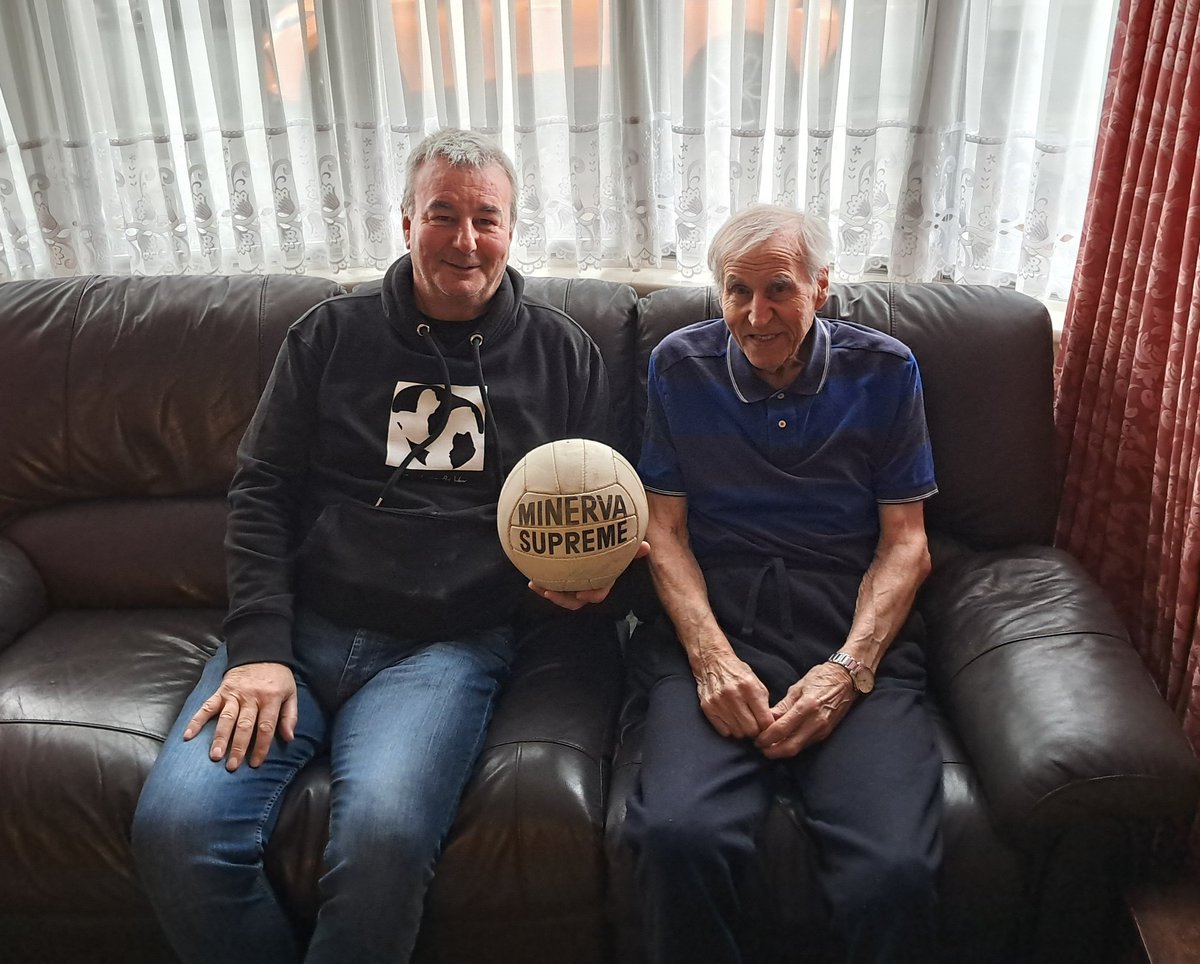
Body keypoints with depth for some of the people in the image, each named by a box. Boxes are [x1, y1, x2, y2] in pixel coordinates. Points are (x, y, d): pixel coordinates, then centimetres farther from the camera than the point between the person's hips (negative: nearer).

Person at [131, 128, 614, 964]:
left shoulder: (562, 353, 11)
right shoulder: (332, 334, 12)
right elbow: (261, 492, 8)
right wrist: (259, 645, -4)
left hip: (452, 644, -1)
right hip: (301, 629, 2)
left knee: (383, 832, -30)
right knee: (176, 827, -20)